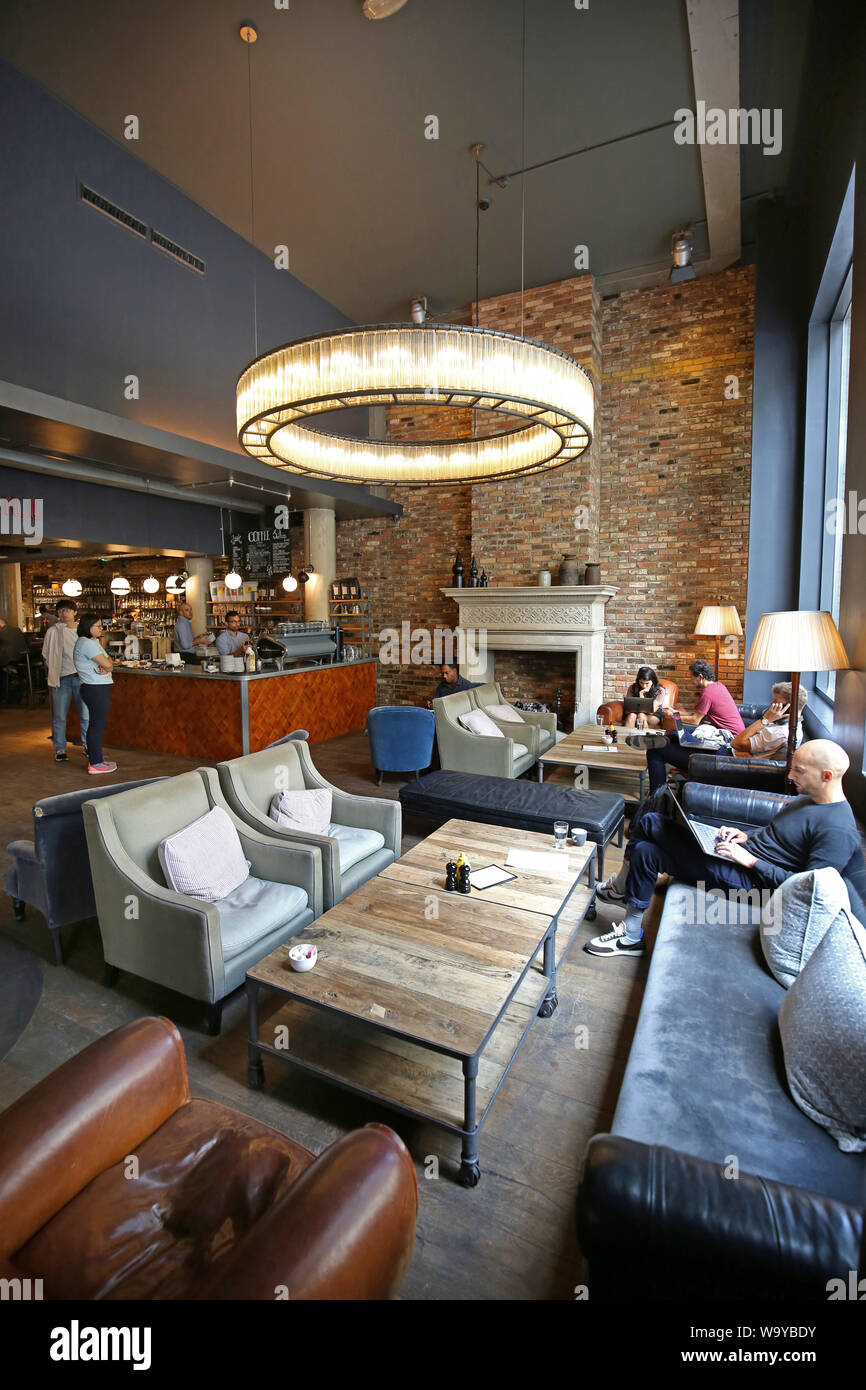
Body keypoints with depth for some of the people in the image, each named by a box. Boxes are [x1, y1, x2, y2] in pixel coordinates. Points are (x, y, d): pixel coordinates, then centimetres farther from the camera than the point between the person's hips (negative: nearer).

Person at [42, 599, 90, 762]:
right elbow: (46, 655, 8)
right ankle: (59, 749, 12)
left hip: (81, 676, 1)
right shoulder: (53, 631, 3)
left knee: (86, 713, 4)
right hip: (62, 678, -1)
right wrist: (53, 673, -1)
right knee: (59, 716, 2)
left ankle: (86, 745, 18)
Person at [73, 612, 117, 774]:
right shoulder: (86, 643, -15)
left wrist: (105, 667, -10)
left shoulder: (94, 641, 16)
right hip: (96, 689, -11)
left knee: (95, 725, 15)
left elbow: (109, 662, 11)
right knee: (97, 725, -6)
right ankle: (95, 764, 0)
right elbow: (106, 663, -21)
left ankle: (95, 759, 24)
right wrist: (107, 665, 0)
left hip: (99, 689, 11)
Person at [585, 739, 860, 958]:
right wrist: (747, 836, 7)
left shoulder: (838, 831, -19)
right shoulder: (805, 798, 10)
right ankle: (622, 887, 14)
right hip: (741, 851, 10)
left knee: (646, 853, -18)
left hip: (750, 878, -10)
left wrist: (751, 860, -21)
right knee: (649, 821, -1)